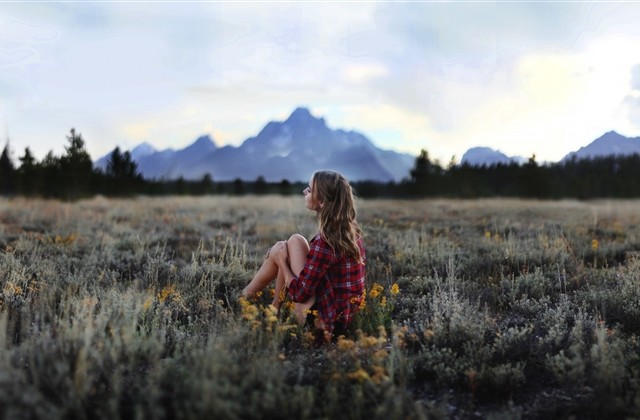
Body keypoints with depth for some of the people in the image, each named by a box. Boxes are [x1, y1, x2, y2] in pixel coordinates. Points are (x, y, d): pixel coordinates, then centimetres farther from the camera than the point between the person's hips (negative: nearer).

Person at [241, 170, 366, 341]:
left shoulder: (325, 241, -25)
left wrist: (281, 260, -2)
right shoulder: (350, 229, -2)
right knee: (295, 241, 11)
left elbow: (300, 293, -20)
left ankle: (245, 296, 24)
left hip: (328, 318, -8)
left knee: (280, 250, 0)